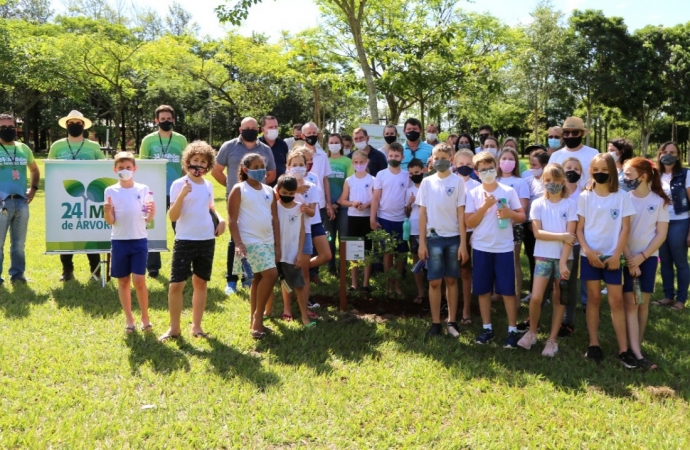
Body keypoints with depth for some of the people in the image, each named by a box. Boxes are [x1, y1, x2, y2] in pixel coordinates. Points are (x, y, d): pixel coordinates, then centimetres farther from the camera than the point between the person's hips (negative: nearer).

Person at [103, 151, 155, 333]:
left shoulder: (143, 189, 1)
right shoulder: (110, 191, 0)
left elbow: (147, 219, 2)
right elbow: (110, 221, -3)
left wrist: (151, 213, -20)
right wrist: (107, 211, -23)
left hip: (139, 241, -1)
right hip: (119, 241, 1)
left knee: (139, 281, -5)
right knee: (123, 281, 8)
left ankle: (145, 318, 12)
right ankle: (129, 319, 19)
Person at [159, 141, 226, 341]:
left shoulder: (208, 185, 7)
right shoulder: (179, 184, -9)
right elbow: (172, 216, -15)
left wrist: (220, 219, 4)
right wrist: (182, 195, -28)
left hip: (207, 240, 5)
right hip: (185, 241, -5)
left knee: (201, 283, 11)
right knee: (176, 285, -6)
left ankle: (196, 326, 22)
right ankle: (174, 328, 9)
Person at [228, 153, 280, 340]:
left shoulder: (269, 191, 12)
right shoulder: (239, 189, -5)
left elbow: (275, 219, 13)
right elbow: (232, 220, -9)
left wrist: (277, 245, 9)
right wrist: (238, 243, -19)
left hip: (267, 241, 6)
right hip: (250, 242, -6)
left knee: (259, 278, 11)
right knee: (271, 274, -16)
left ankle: (254, 321, 21)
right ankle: (257, 318, -2)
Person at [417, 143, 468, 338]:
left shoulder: (458, 181, -1)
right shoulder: (427, 182, 4)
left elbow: (461, 214, -2)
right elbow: (422, 213, 4)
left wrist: (463, 243, -6)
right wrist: (422, 242, 0)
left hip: (453, 237, -1)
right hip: (433, 238, 1)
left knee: (451, 280, 7)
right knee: (434, 282, 2)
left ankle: (452, 322, 14)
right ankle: (435, 323, 9)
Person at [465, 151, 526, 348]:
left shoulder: (509, 191, -1)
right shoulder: (473, 194, 1)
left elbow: (522, 216, 3)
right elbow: (469, 223, -4)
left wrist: (510, 214, -18)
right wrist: (485, 206, -15)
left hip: (504, 248, -1)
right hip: (481, 248, 2)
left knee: (508, 290, 1)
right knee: (483, 290, 8)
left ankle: (512, 330, 10)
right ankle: (487, 328, 20)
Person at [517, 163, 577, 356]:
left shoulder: (570, 205, -2)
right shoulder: (538, 204, 1)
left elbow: (570, 236, -8)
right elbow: (537, 233, -7)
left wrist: (563, 262, -15)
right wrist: (561, 236, -15)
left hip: (563, 257, 0)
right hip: (543, 256, 0)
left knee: (559, 298, 5)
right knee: (536, 297, -8)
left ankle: (553, 339, 15)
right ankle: (532, 332, 14)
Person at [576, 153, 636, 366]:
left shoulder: (622, 197, -2)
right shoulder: (585, 196, 1)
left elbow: (625, 228, -3)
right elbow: (579, 228, 1)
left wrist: (616, 255, -9)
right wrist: (587, 250, -12)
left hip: (612, 256, -1)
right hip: (590, 255, 1)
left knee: (616, 301, 0)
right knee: (593, 298, 7)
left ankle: (623, 349, 4)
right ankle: (594, 345, 13)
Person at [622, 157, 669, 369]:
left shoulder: (659, 201, -2)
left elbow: (661, 234, -3)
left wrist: (641, 257, -11)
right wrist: (629, 259, -12)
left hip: (648, 257, 1)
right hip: (626, 257, -1)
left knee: (643, 303, 6)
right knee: (630, 303, -5)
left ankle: (637, 345, 17)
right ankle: (636, 353, -9)